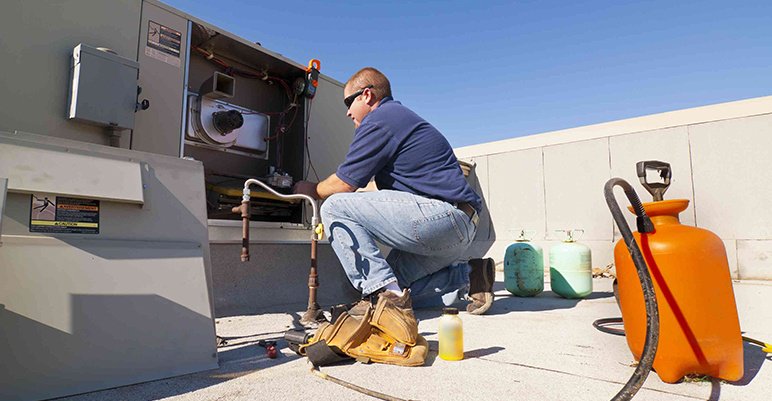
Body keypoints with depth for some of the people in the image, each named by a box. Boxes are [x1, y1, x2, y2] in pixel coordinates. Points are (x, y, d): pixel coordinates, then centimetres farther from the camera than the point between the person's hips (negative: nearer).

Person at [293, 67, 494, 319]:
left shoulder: (379, 119, -5)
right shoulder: (400, 116, 26)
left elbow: (344, 184, -6)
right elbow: (385, 188, 32)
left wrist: (312, 190, 15)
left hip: (440, 215, -11)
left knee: (335, 207, -12)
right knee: (396, 283, 16)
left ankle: (386, 294, -18)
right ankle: (467, 277, 9)